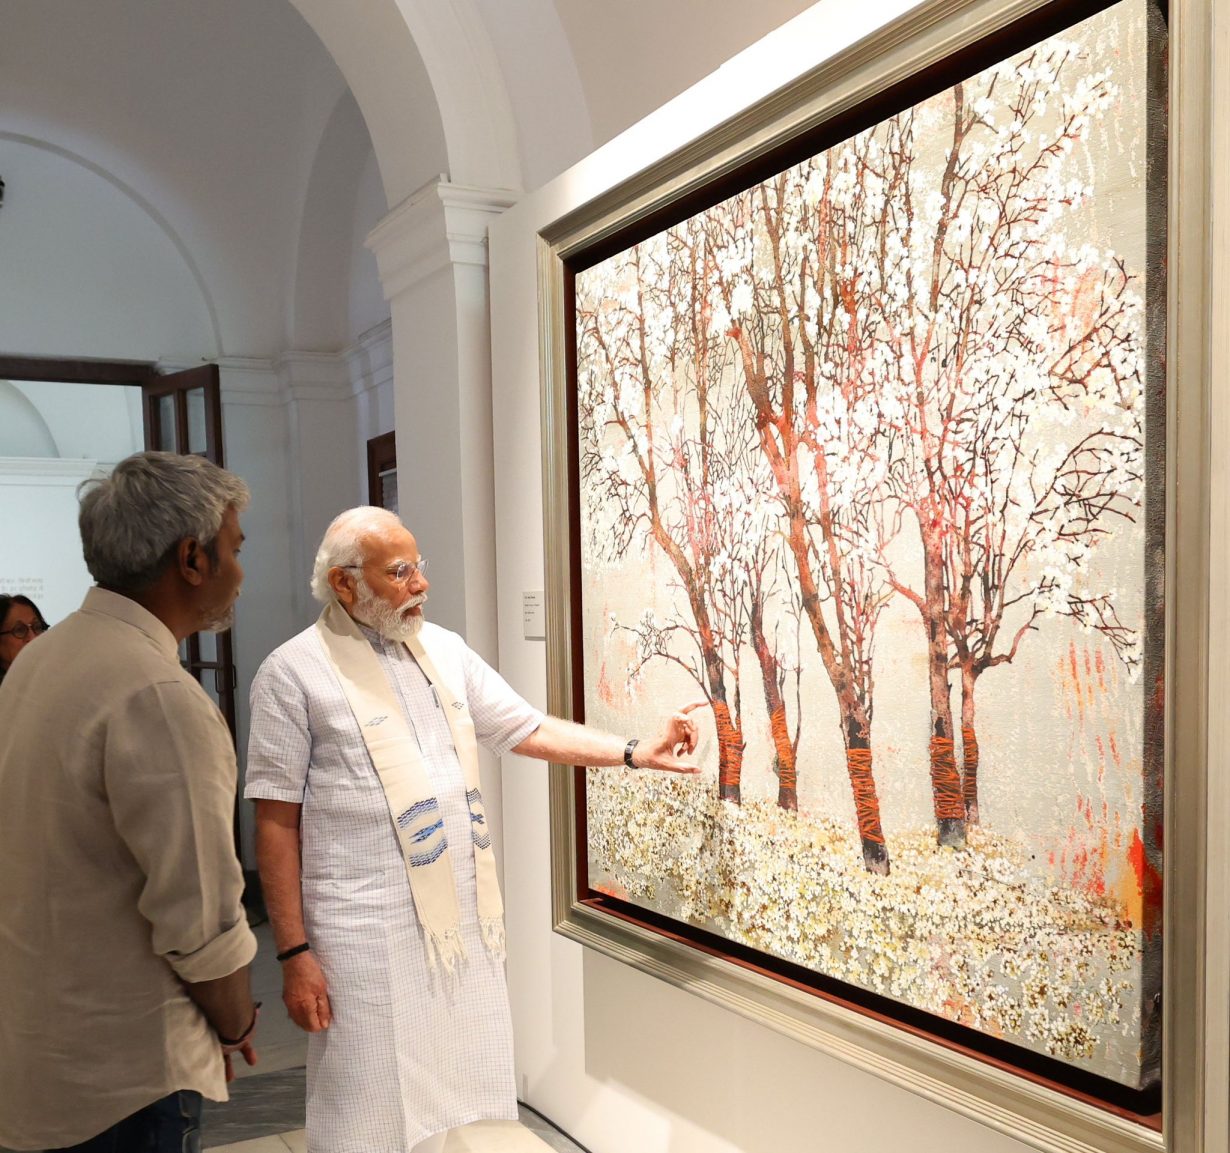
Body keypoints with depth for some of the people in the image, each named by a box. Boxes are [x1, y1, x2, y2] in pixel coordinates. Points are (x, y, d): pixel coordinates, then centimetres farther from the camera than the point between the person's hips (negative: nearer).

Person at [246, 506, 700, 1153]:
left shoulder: (445, 649, 8)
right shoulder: (294, 673, -9)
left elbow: (527, 730, 10)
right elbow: (276, 822, -9)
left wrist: (635, 753, 3)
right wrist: (294, 952, -10)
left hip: (462, 917, 5)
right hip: (367, 930, -5)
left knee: (435, 1100, 17)